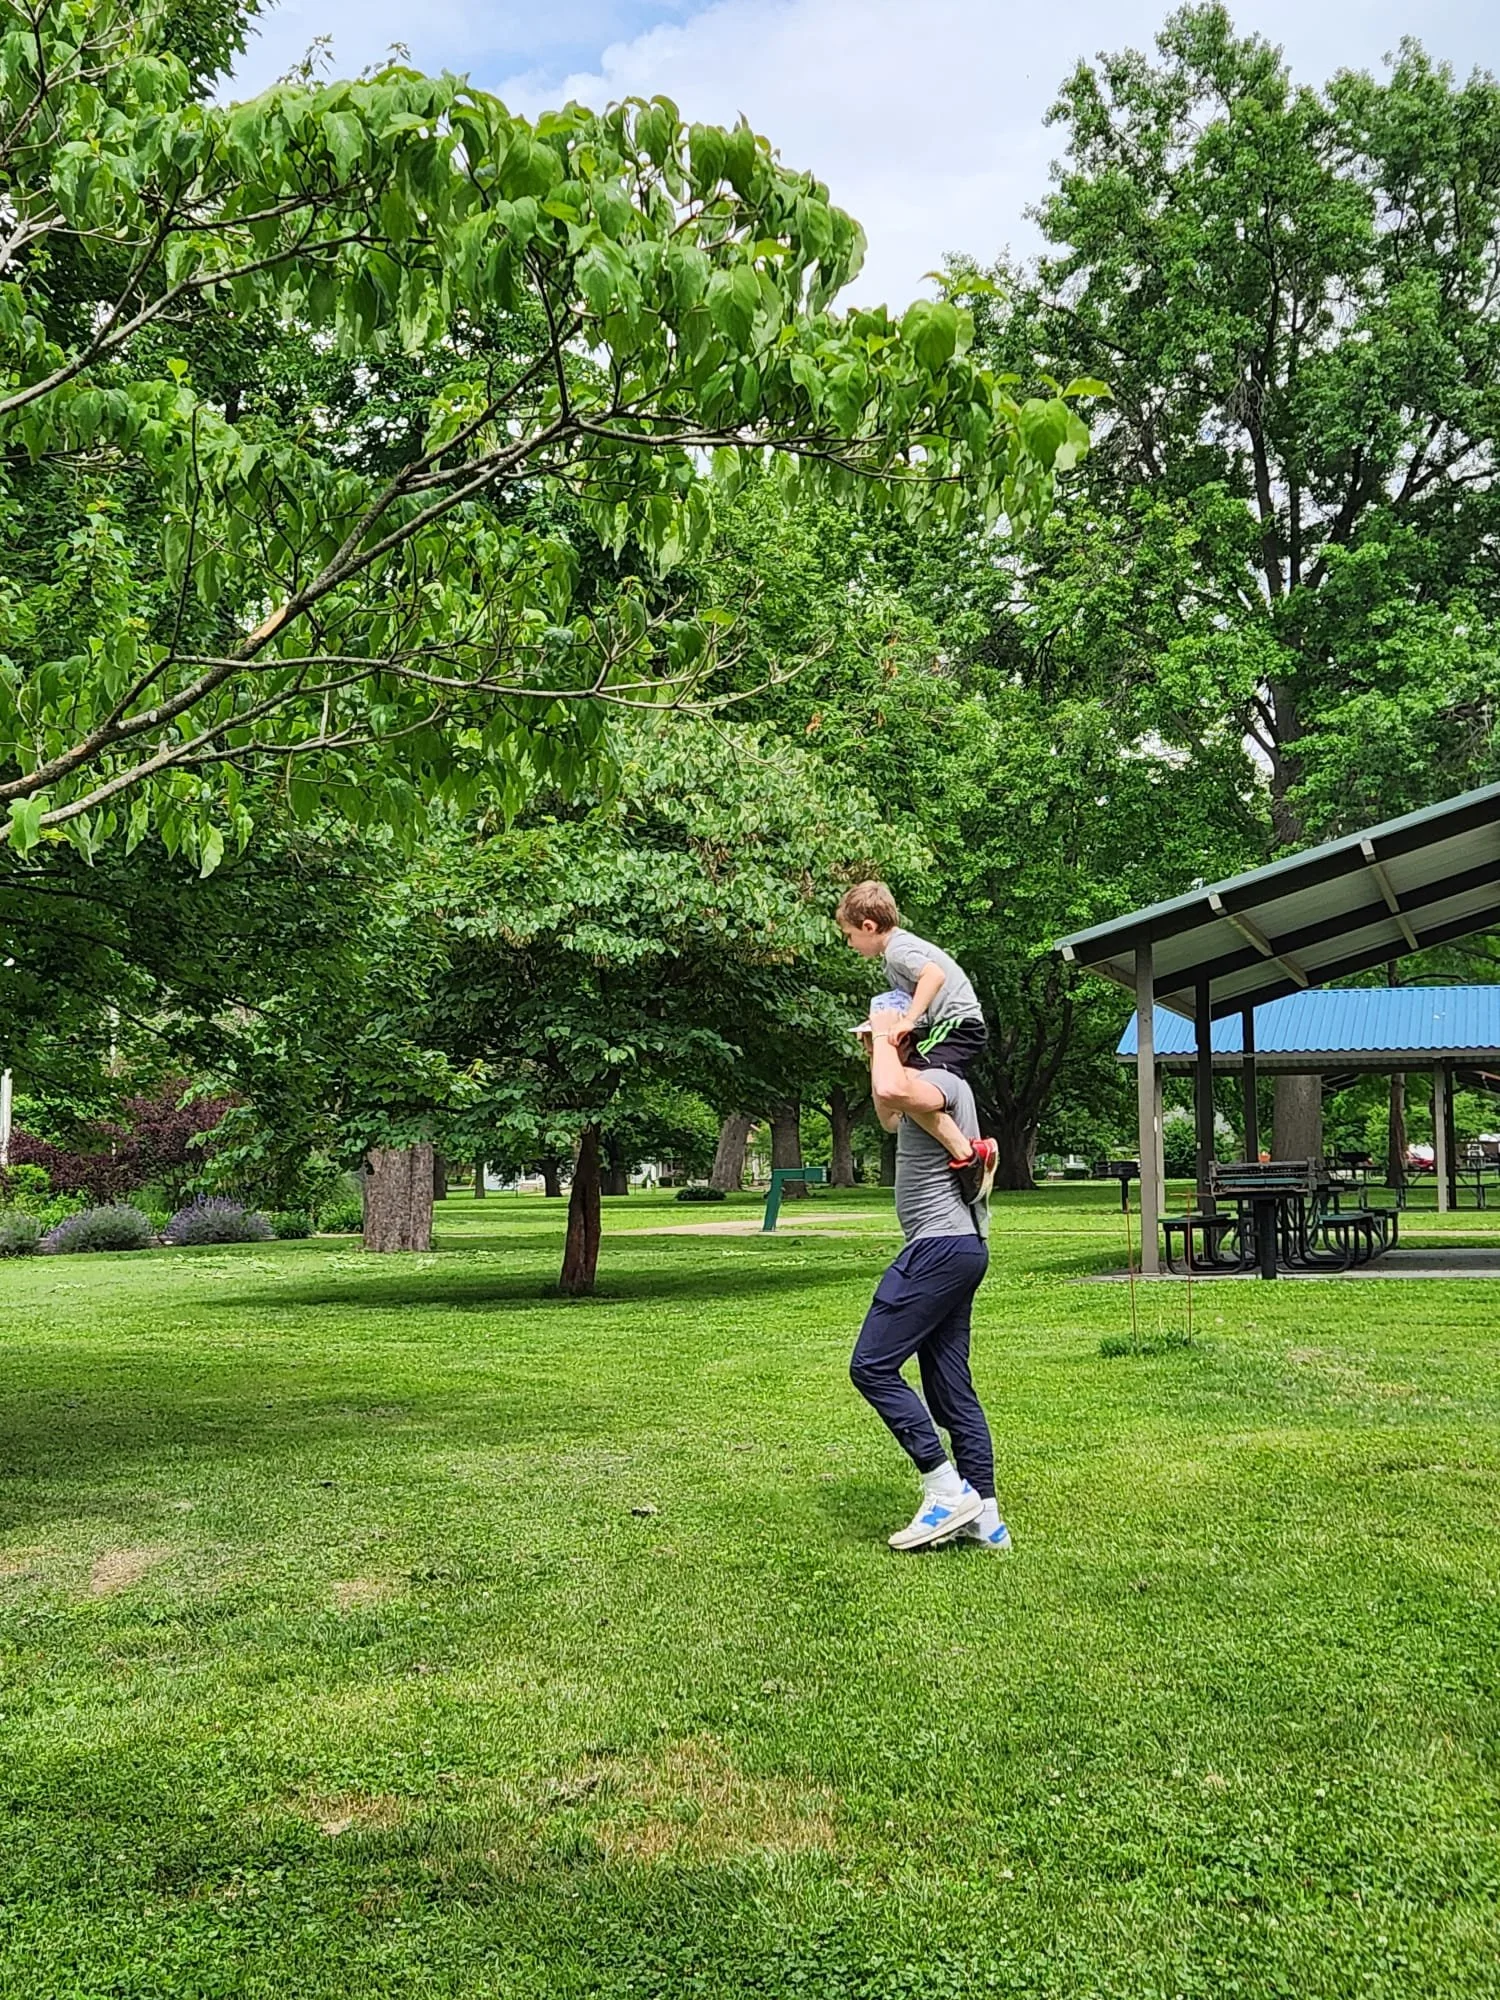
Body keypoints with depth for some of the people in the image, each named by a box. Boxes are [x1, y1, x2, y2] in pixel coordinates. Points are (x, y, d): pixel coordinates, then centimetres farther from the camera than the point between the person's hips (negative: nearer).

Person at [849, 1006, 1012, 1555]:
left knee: (871, 1366, -9)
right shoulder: (928, 1090, 20)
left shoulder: (940, 1081, -12)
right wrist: (876, 1052, 30)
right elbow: (889, 1117, 41)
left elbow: (892, 1092, -36)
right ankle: (986, 1519, 11)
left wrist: (885, 1036, -18)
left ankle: (948, 1491, -8)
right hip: (960, 1248, 11)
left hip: (941, 1245, -11)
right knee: (950, 1385, 10)